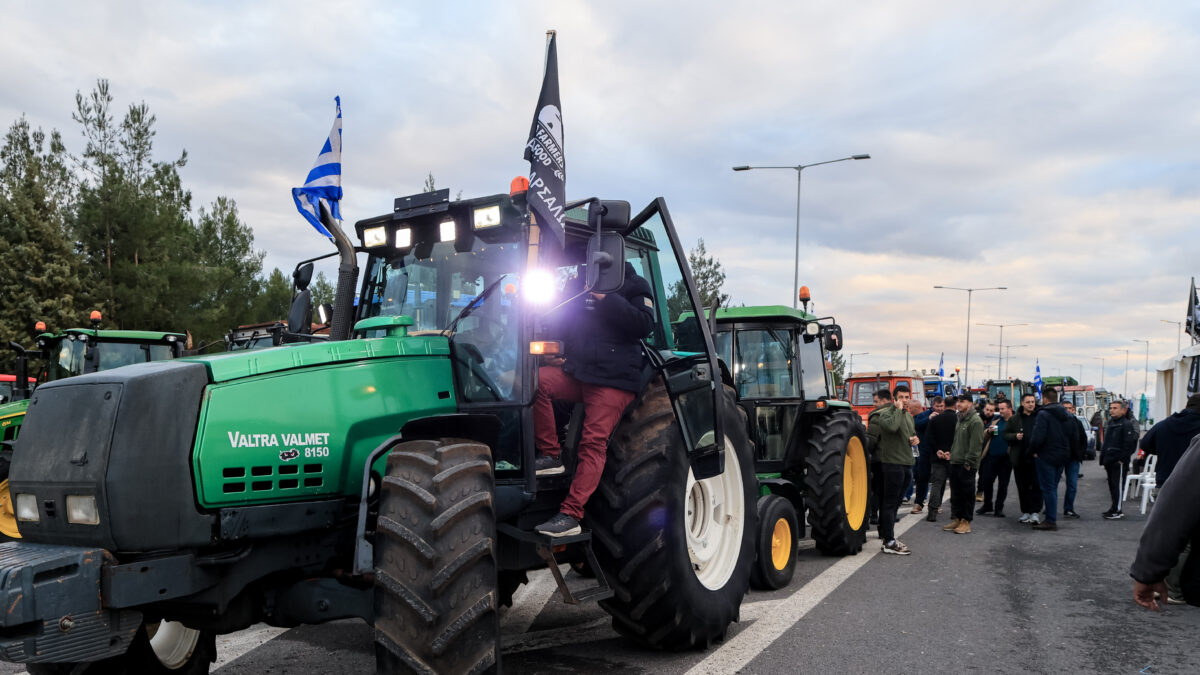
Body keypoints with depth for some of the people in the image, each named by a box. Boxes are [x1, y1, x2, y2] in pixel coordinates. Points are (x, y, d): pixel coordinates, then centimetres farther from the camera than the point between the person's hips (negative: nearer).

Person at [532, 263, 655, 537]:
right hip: (577, 372, 6)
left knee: (593, 442, -15)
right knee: (535, 380, -21)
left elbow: (644, 324, -12)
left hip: (613, 379, -6)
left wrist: (607, 299, -16)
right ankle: (550, 456, -13)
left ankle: (570, 516, -16)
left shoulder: (633, 286, 5)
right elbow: (564, 329, 29)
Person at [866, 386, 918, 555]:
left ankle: (886, 535, 25)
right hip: (893, 463, -9)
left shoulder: (908, 416, 17)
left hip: (906, 464, 9)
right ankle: (889, 542, -6)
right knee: (890, 502, -7)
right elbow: (892, 426, -33)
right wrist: (898, 409, -22)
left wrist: (915, 438, 9)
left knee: (894, 502, 15)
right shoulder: (886, 413, -12)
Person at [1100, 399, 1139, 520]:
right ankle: (1114, 509, 21)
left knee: (1118, 486, -8)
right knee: (1112, 485, 13)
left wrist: (1122, 459, -17)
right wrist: (1104, 458, 19)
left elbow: (1130, 444, -16)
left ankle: (1117, 511, -6)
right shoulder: (1111, 424, 18)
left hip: (1119, 462, -9)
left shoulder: (1126, 424, -10)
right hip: (1110, 461, 9)